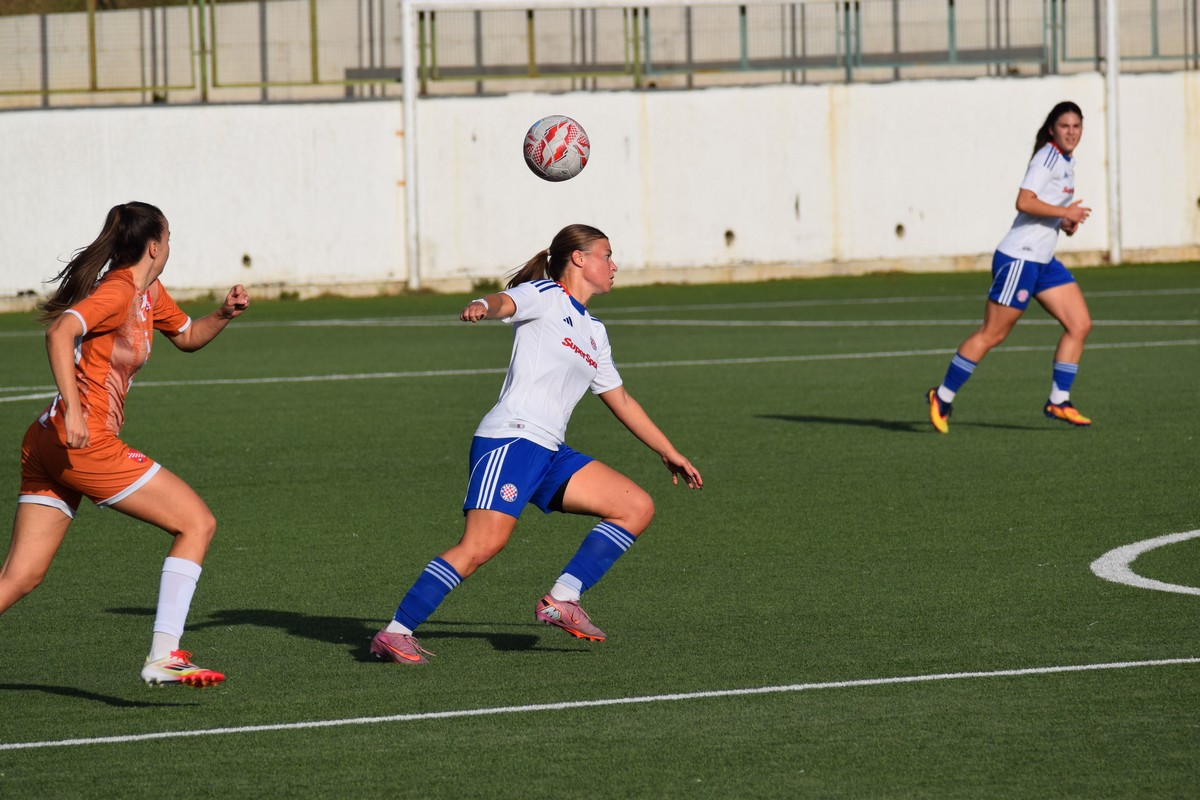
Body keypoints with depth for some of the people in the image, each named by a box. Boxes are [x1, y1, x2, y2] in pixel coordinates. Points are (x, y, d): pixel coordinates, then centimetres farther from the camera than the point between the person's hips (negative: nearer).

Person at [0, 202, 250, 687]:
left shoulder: (149, 293, 19)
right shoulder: (118, 291, -10)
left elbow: (187, 336, 35)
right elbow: (60, 332, -25)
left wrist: (224, 315, 14)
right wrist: (73, 409, -34)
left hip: (47, 445, 10)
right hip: (82, 444, -10)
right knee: (197, 522, -2)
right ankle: (163, 656, -9)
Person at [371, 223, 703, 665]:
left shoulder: (594, 332, 25)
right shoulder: (545, 296, 1)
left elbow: (621, 401, 35)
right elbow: (505, 302, -22)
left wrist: (670, 452, 39)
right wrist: (482, 308, -46)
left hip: (550, 454, 9)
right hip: (509, 441, -9)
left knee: (637, 507, 2)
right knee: (481, 546, -22)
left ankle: (561, 600, -4)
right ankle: (395, 633, -19)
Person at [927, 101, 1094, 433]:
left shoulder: (1067, 160, 15)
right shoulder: (1048, 157, -14)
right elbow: (1024, 202, -25)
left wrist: (1066, 223, 8)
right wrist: (1065, 213, -21)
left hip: (1043, 262, 9)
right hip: (1018, 258, -9)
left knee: (1080, 325, 2)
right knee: (992, 334, -5)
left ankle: (1058, 401, 6)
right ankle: (943, 397, 5)